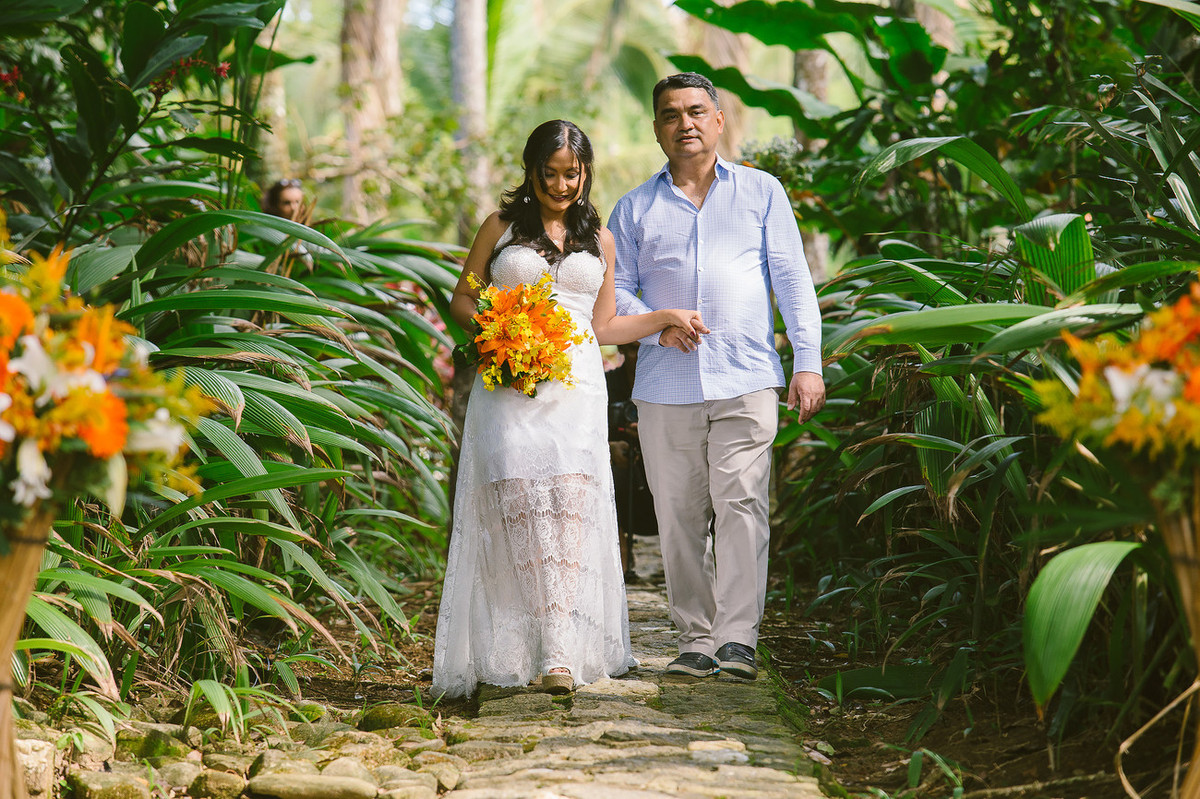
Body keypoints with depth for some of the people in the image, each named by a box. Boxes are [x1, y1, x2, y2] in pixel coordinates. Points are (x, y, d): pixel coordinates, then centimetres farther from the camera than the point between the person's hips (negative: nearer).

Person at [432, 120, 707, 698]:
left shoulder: (599, 240, 19)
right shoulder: (501, 227, 14)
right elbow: (461, 301, 15)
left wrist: (668, 317, 13)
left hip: (575, 388, 1)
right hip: (509, 385, -1)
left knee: (570, 500, -16)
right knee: (522, 498, -19)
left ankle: (561, 654, -21)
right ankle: (556, 645, -19)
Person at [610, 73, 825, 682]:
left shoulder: (761, 192, 12)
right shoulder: (635, 209, 15)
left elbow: (792, 280, 9)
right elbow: (614, 292, 13)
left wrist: (808, 362, 0)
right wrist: (657, 326, -8)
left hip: (745, 379, -2)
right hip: (665, 385, 2)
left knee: (741, 502, -13)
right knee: (679, 516, 2)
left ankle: (738, 638, -12)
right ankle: (696, 640, 9)